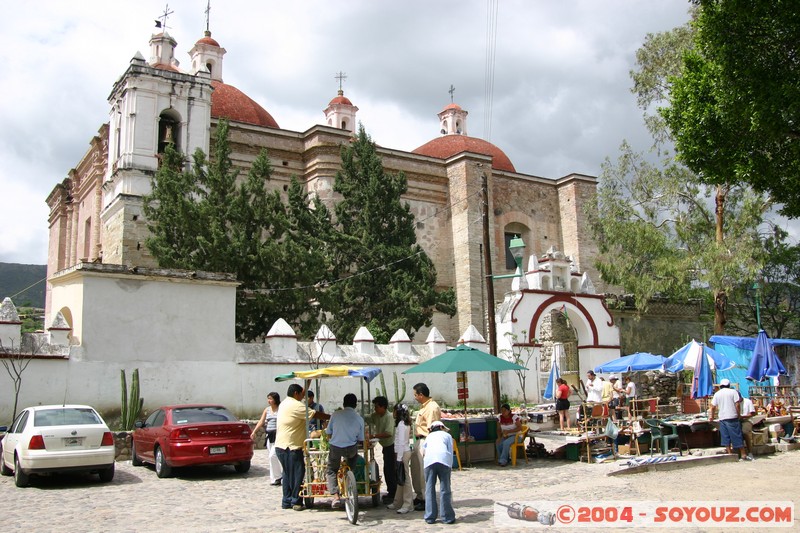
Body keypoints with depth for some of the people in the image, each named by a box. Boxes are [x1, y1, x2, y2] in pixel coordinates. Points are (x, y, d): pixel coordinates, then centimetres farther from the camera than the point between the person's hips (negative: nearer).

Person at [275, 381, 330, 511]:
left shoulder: (285, 403, 16)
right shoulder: (295, 405, -15)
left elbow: (301, 396, 29)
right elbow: (314, 414, -16)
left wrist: (308, 383, 29)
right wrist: (331, 417, -8)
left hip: (281, 445, 10)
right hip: (290, 446, -10)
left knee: (288, 474, 15)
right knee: (297, 473, -2)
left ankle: (287, 501, 19)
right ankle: (296, 501, 2)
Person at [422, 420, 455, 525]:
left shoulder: (429, 436, 33)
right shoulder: (447, 435, 27)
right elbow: (451, 451, 18)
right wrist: (450, 467, 19)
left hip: (429, 460, 1)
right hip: (444, 459, -1)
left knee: (429, 489, 7)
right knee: (445, 489, 4)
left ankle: (430, 517, 8)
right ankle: (447, 517, 7)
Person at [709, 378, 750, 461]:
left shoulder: (717, 394, 11)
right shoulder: (733, 392, 2)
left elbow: (713, 407, 12)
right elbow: (737, 404, -7)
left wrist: (712, 416, 25)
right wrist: (738, 414, 4)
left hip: (722, 418, 3)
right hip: (732, 417, -3)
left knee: (726, 437, 6)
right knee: (737, 436, 0)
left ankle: (730, 454, 4)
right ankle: (743, 455, 1)